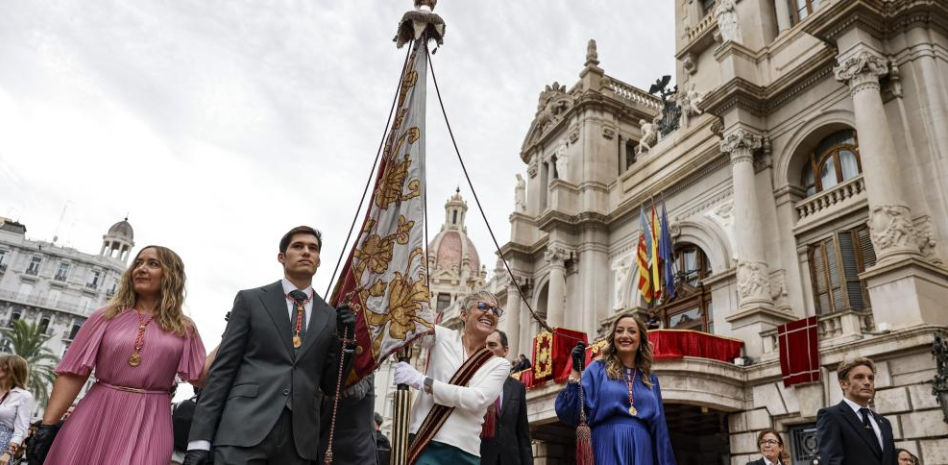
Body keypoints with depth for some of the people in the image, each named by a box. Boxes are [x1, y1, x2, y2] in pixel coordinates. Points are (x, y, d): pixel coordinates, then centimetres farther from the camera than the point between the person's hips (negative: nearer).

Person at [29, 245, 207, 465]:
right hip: (95, 419, 1)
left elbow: (201, 377, 2)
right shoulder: (106, 317, 6)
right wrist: (47, 425, -3)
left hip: (148, 425, -1)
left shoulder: (183, 329, 6)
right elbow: (73, 373, 2)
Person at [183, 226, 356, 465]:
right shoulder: (250, 300, 7)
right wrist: (200, 439, -5)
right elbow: (222, 369, 2)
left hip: (298, 437, 3)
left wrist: (345, 340, 0)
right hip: (244, 429, -2)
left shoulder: (330, 316, 13)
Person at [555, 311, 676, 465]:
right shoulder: (598, 369, 3)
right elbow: (572, 414, -7)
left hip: (641, 451, 4)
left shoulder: (650, 379, 14)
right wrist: (576, 371, -16)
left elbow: (659, 428, 14)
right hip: (608, 450, -3)